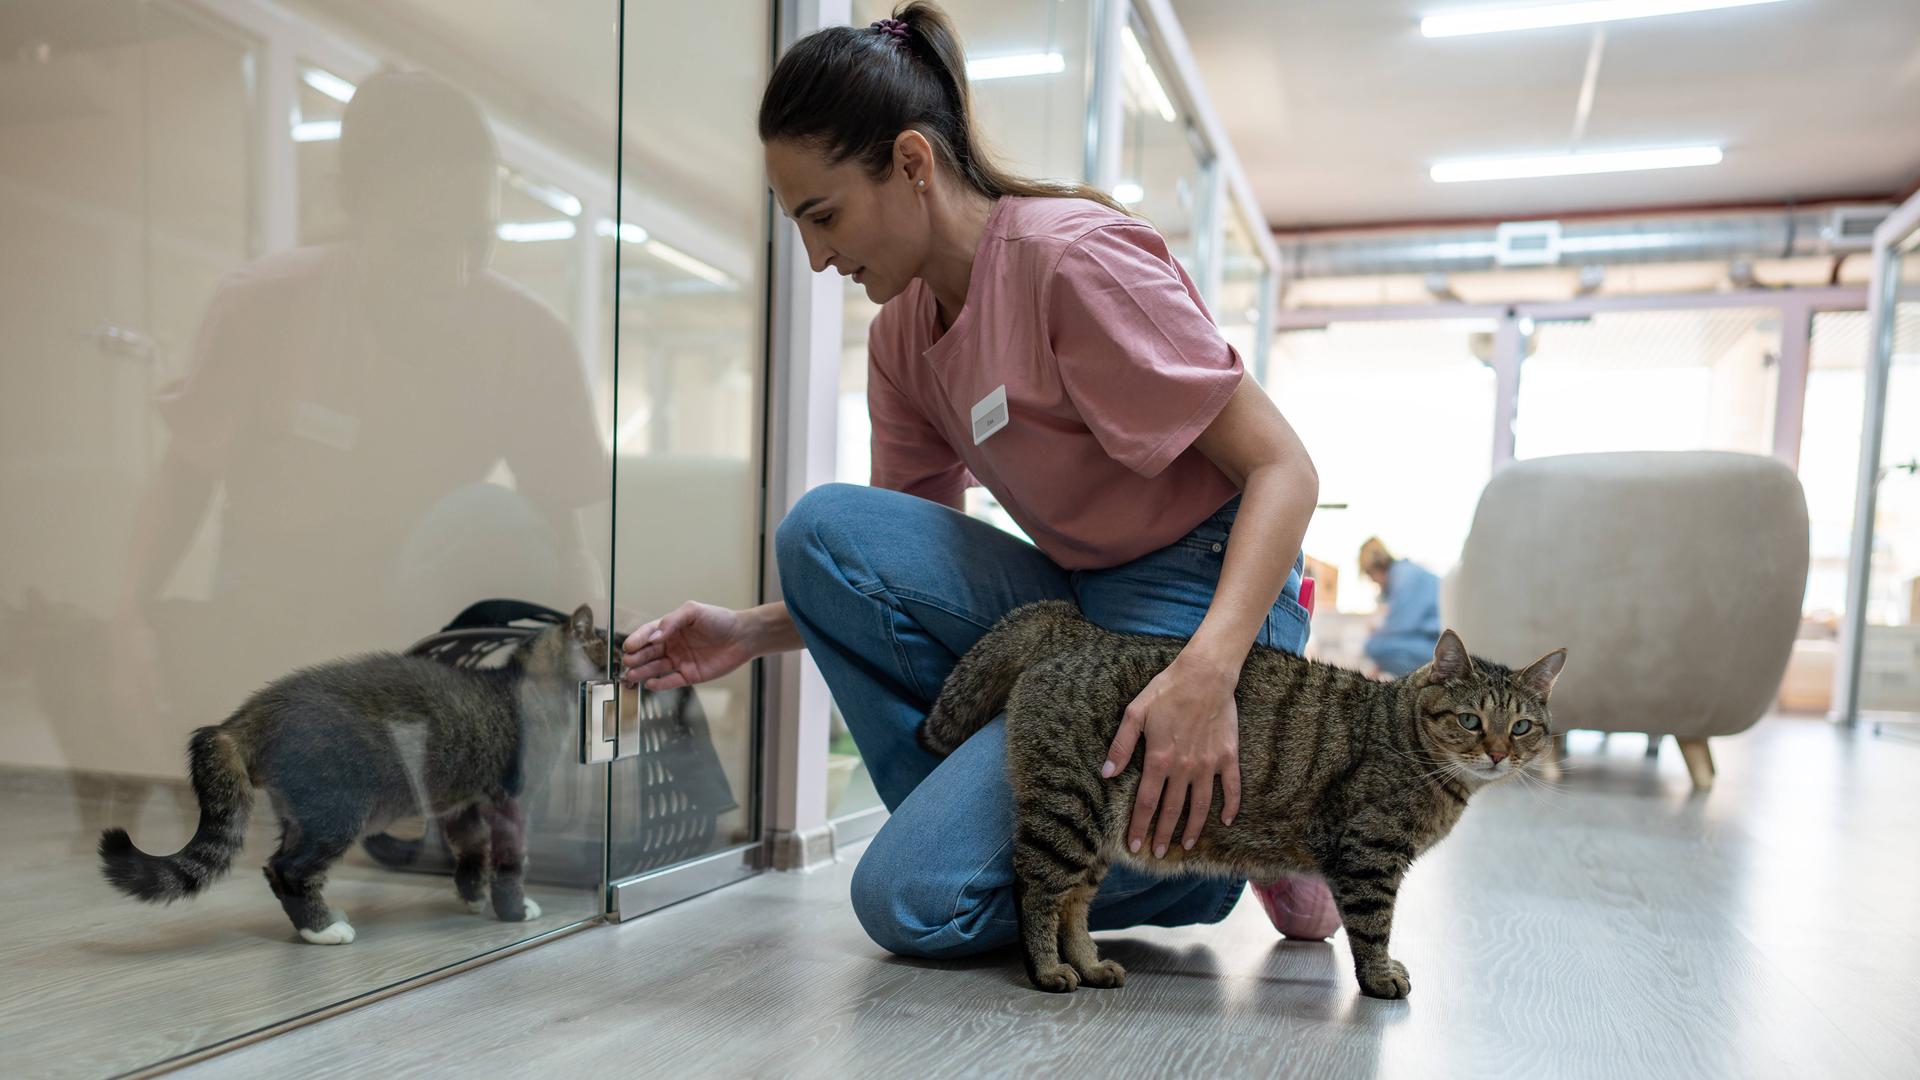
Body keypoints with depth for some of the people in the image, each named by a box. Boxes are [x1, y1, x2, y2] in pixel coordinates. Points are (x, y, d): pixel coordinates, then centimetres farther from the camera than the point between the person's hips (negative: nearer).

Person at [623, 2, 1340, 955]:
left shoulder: (1070, 253, -16)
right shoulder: (901, 336, 7)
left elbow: (1282, 468, -19)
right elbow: (879, 578, 12)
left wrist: (1209, 669, -33)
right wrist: (754, 632, -4)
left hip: (1199, 605, -7)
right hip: (1074, 608, 7)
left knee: (910, 897, -15)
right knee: (824, 529, -13)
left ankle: (1212, 838, 3)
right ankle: (981, 823, -5)